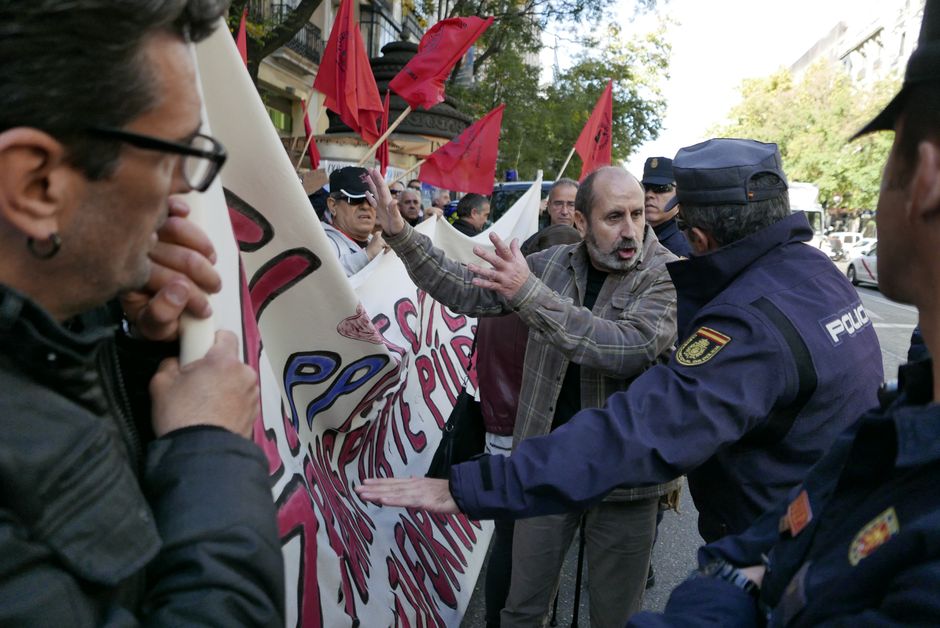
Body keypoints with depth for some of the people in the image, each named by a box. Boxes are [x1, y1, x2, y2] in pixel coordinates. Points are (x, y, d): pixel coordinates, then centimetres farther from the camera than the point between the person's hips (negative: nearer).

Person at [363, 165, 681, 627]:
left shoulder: (669, 275, -11)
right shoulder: (553, 263, 1)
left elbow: (629, 349, -28)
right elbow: (465, 292, 4)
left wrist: (530, 293, -31)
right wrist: (399, 233, -5)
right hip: (547, 459, 3)